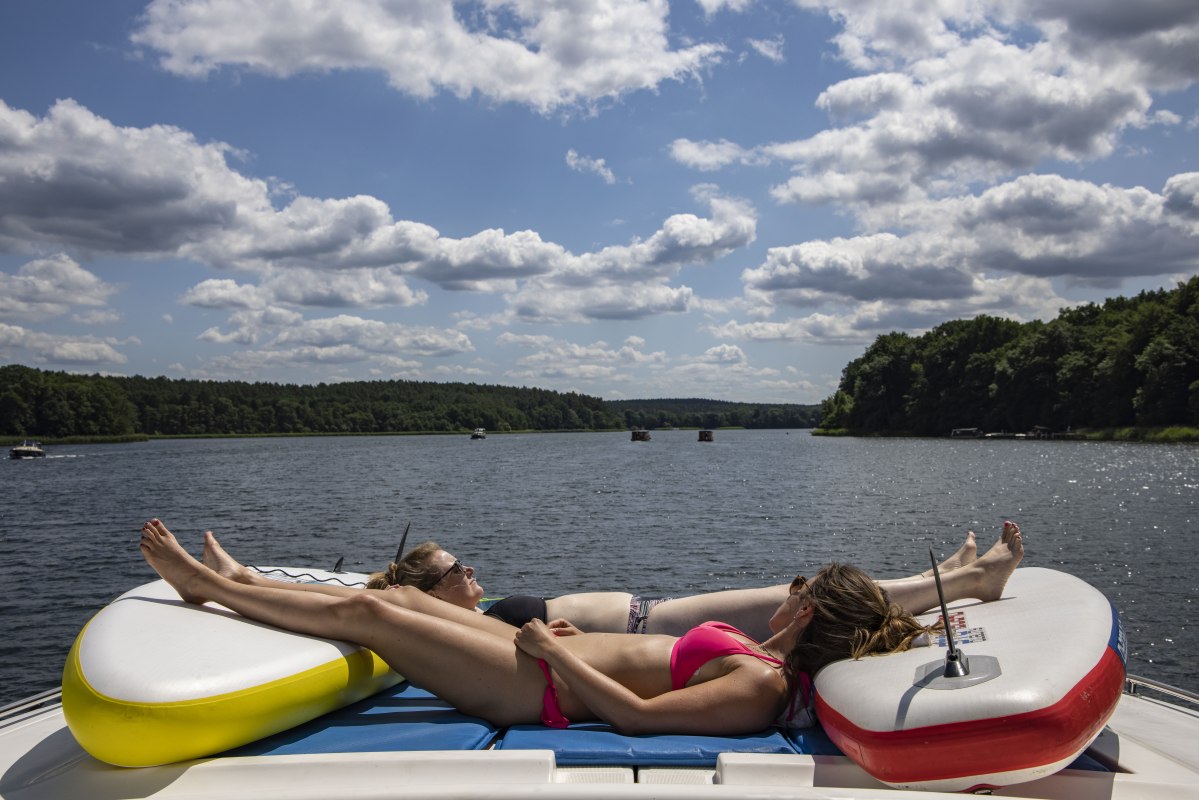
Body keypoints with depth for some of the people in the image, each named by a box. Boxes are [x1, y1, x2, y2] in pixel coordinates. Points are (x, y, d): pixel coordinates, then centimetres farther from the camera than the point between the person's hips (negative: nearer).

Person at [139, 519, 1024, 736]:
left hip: (545, 687, -8)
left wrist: (552, 651, -20)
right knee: (399, 598, 14)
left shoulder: (761, 685, -24)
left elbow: (635, 715, -28)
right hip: (561, 659, 8)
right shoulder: (778, 662, 2)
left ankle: (206, 583, 19)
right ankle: (231, 582, 33)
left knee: (369, 614, -2)